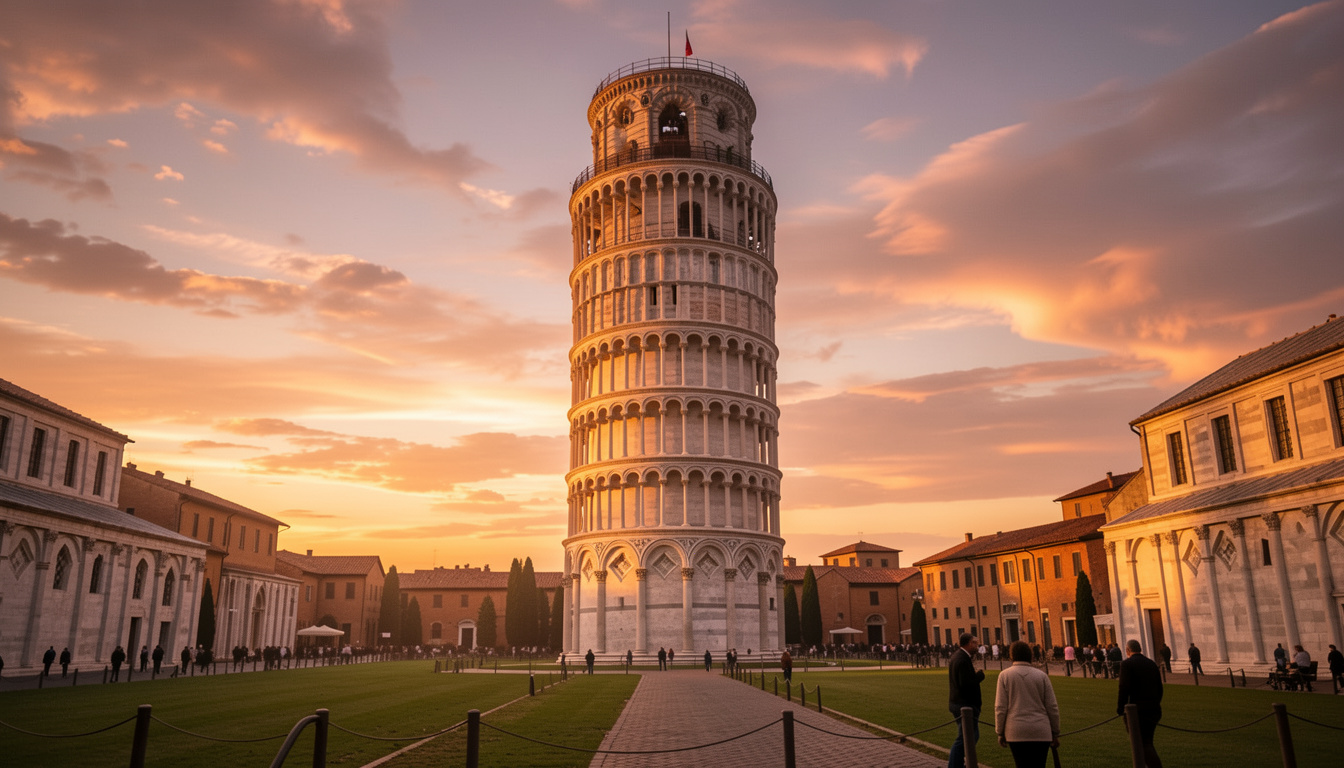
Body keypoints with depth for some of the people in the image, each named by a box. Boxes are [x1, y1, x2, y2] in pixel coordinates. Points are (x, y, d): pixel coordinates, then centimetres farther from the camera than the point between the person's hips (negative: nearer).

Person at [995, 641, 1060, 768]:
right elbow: (1052, 707, 4)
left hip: (1016, 733, -1)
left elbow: (1000, 708, -2)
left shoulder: (1005, 675, 0)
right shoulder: (1042, 676, 3)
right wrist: (1055, 733, 14)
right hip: (1041, 733, 1)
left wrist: (1000, 733, 6)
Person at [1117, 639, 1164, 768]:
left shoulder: (1126, 664, -8)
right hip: (1154, 709, 7)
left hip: (1138, 709, -7)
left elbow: (1124, 688, -16)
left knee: (1144, 744, -3)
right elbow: (1160, 688, 14)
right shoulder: (1152, 663, 11)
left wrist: (1120, 708, -7)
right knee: (1147, 742, 18)